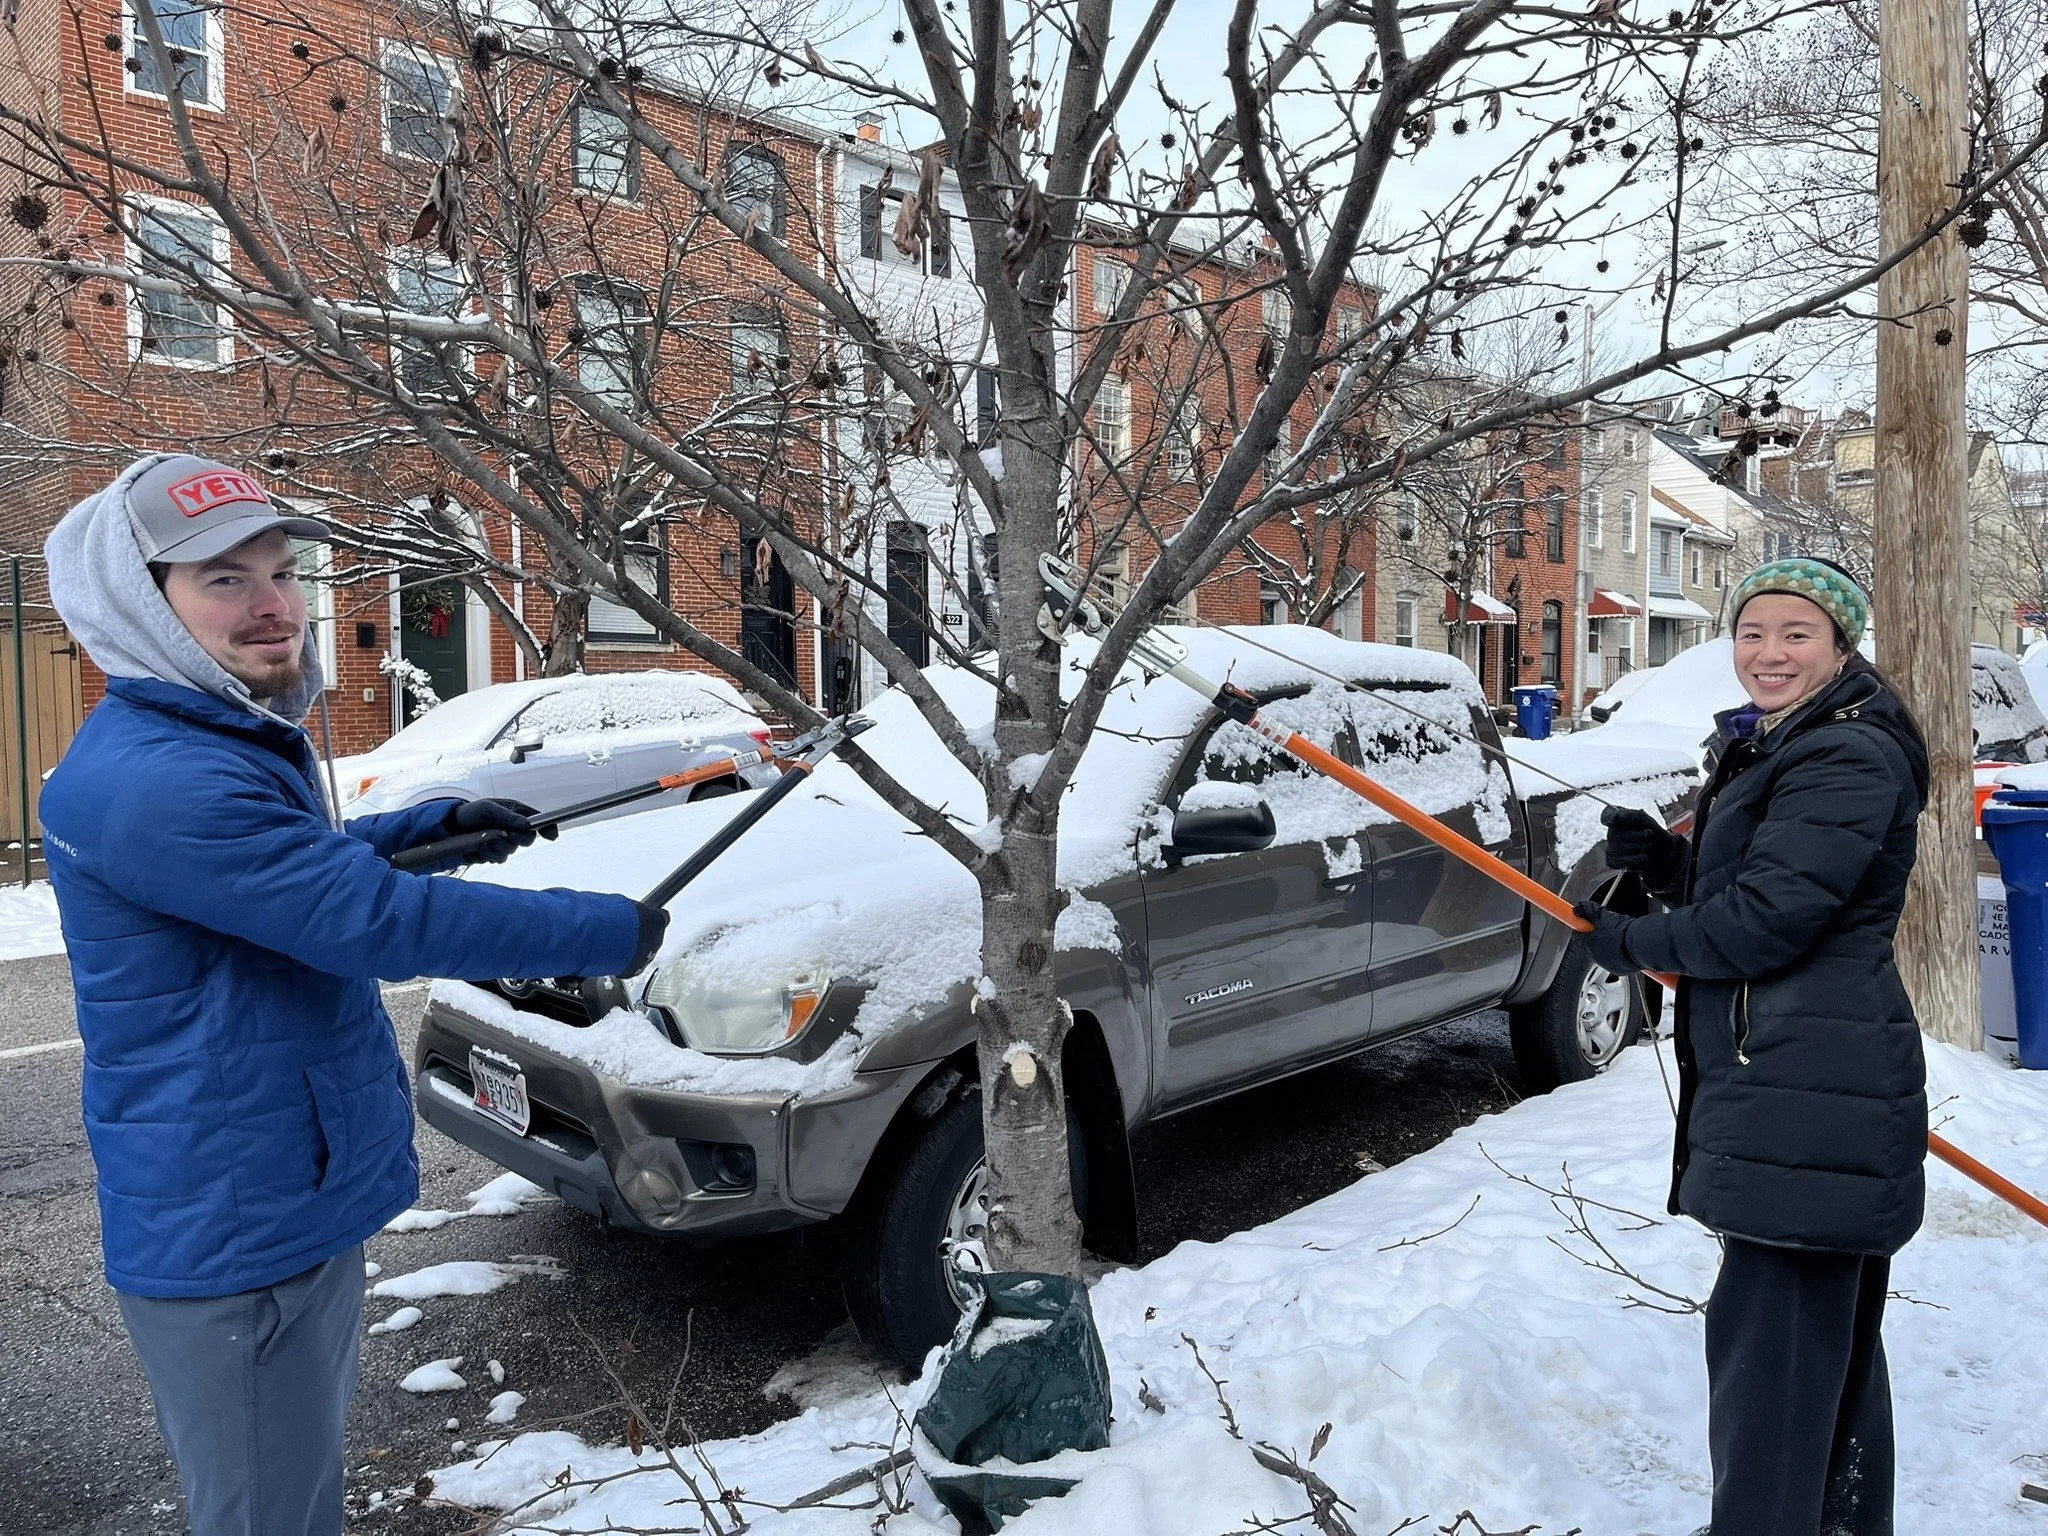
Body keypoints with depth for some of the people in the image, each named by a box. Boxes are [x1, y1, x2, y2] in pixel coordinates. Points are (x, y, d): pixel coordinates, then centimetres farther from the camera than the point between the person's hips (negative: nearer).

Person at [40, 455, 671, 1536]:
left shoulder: (233, 742, 9)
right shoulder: (147, 779, -26)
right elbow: (375, 920, -29)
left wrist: (440, 825, 13)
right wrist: (609, 932, -20)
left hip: (302, 1203, 10)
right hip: (231, 1239, -10)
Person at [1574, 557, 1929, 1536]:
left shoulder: (1850, 759, -16)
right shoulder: (1767, 749, 17)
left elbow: (1765, 920, -23)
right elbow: (1725, 887, 19)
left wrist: (1630, 942, -9)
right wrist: (1659, 857, 0)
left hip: (1809, 1100, -11)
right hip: (1776, 1088, 11)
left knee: (1772, 1337, -5)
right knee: (1829, 1333, 23)